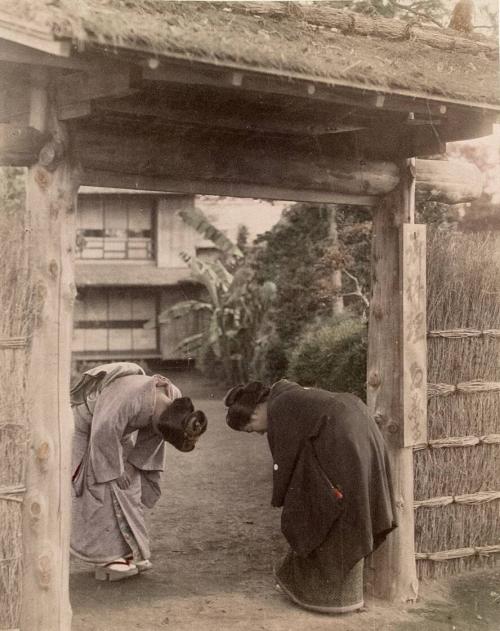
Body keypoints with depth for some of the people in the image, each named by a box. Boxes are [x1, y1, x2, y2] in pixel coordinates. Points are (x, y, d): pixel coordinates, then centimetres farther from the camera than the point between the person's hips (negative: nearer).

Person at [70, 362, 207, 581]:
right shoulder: (130, 400, -42)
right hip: (86, 426, -7)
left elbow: (151, 436, -3)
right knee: (103, 483, -13)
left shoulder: (173, 398, -17)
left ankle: (125, 551, 8)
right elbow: (104, 434, -34)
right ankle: (107, 557, -9)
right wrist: (115, 470, -23)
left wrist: (134, 464, -2)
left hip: (115, 429, 7)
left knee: (128, 483, 2)